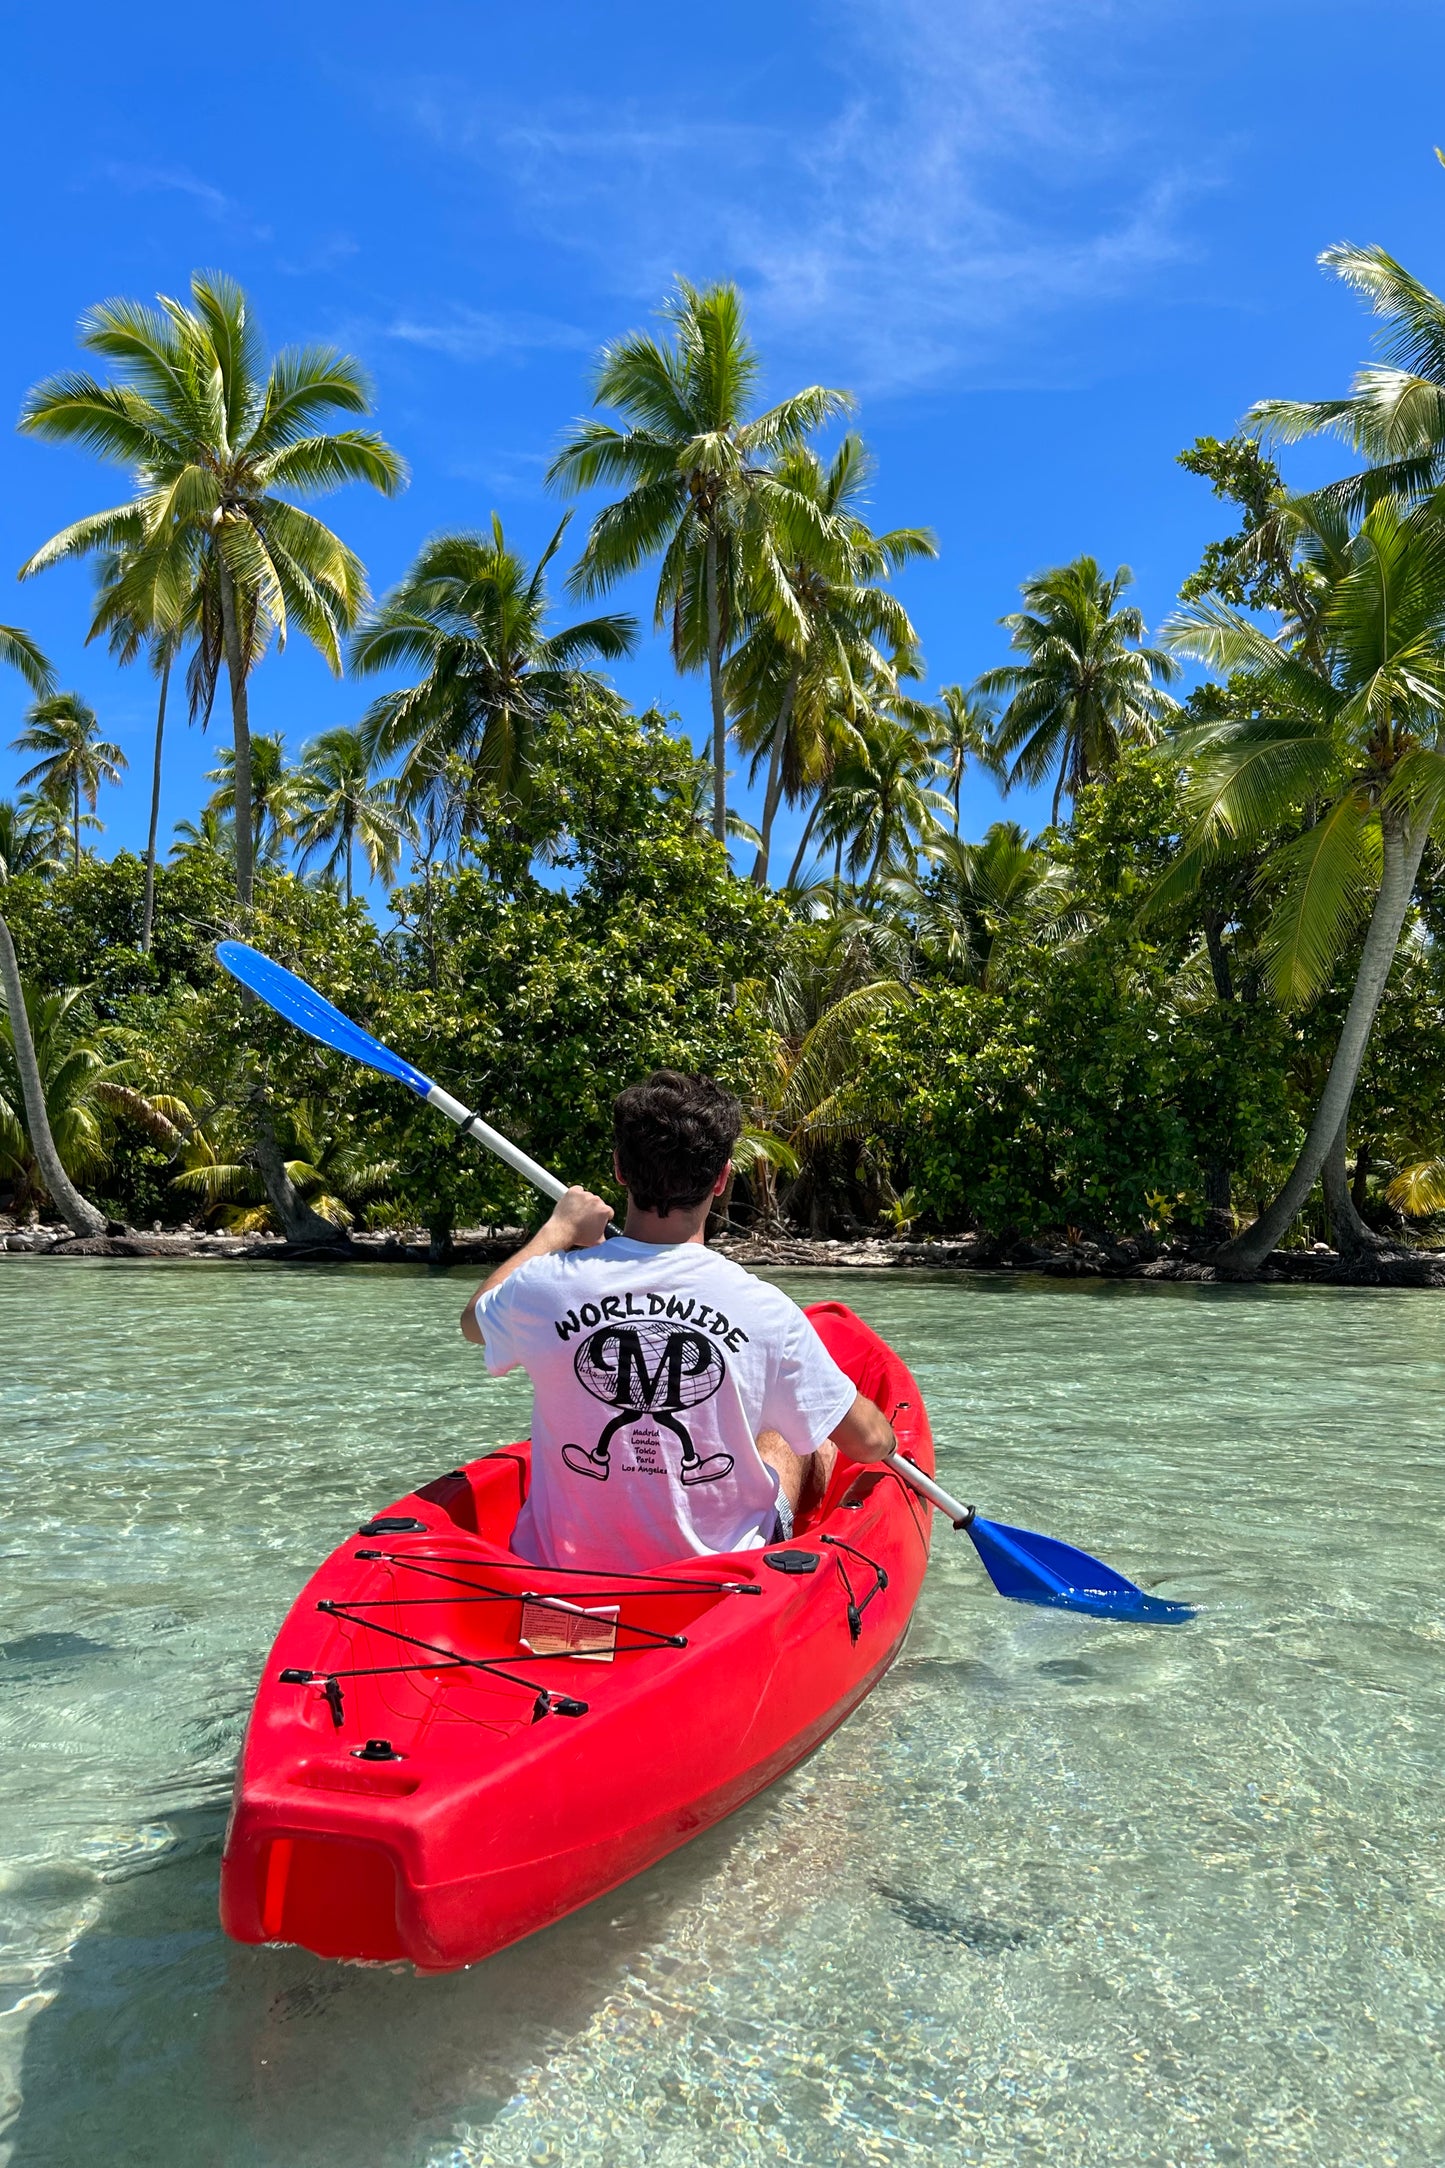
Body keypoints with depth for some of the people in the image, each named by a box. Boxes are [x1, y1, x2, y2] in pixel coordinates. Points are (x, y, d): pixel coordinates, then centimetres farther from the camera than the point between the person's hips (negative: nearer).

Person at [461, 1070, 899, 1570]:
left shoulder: (545, 1288, -17)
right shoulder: (764, 1309, -20)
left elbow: (474, 1319, 9)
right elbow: (870, 1443, -7)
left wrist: (558, 1229, 20)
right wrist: (888, 1433, 17)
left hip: (560, 1569, 1)